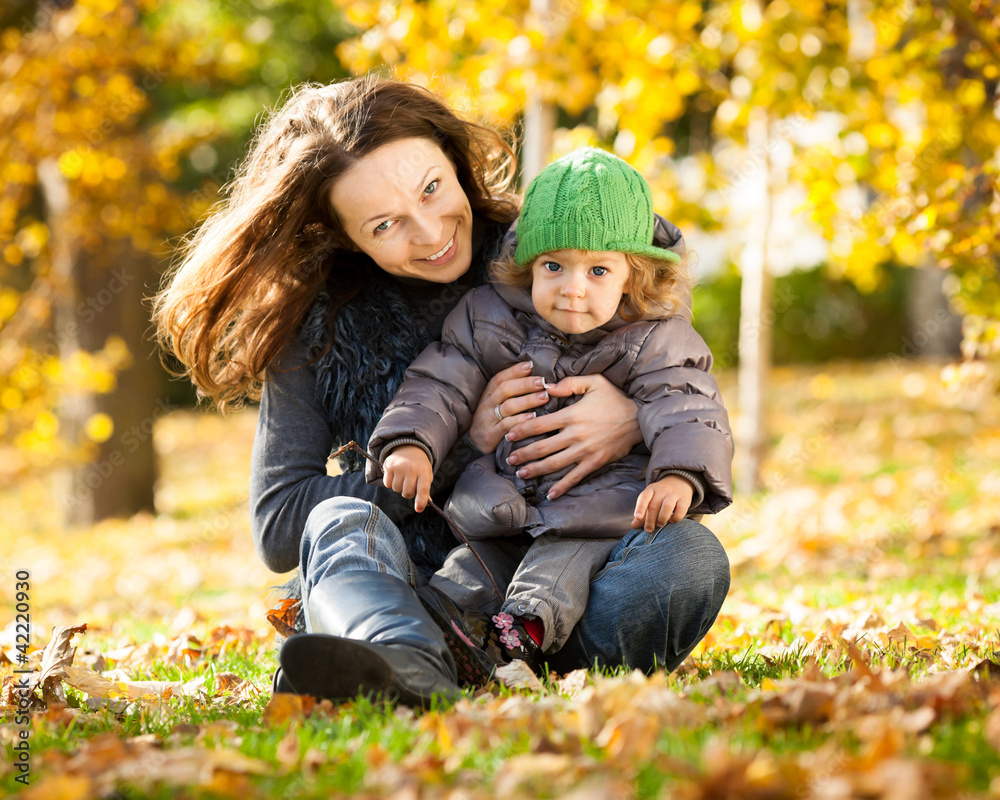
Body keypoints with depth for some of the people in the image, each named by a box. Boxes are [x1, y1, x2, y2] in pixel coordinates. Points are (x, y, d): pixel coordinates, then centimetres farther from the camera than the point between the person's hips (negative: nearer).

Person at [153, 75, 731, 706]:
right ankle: (406, 669, -63)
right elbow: (278, 529, -5)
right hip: (418, 599, 0)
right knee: (343, 522, -29)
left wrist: (636, 420, -18)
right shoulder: (313, 328, 1)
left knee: (691, 552, -28)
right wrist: (464, 442, -12)